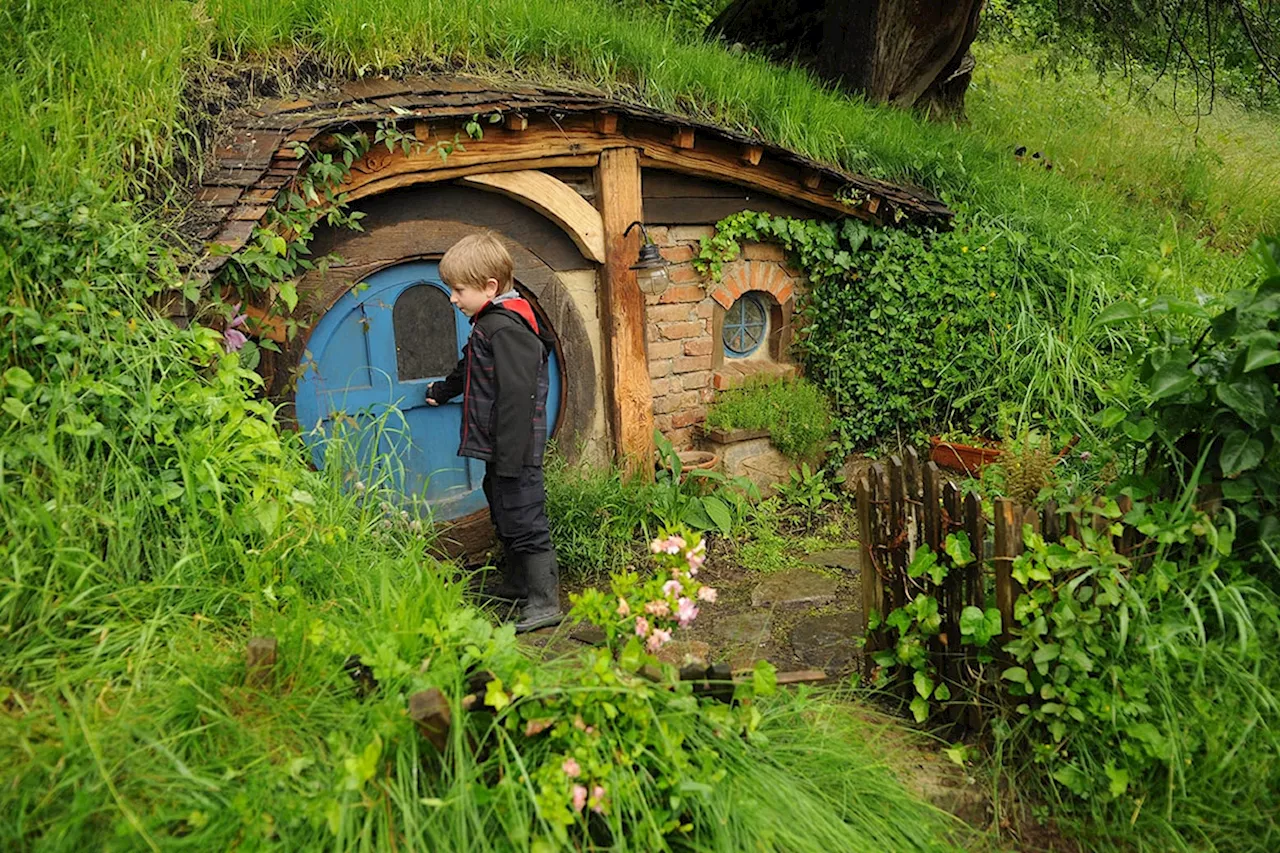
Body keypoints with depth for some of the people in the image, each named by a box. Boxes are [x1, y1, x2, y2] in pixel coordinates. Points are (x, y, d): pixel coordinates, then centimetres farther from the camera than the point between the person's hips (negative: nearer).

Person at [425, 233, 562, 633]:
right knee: (505, 517, 21)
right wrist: (444, 390, 50)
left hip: (516, 449, -11)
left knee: (524, 521, -5)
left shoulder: (506, 328, -21)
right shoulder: (491, 322, 13)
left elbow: (517, 397, -26)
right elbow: (472, 370, 33)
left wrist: (509, 459, -26)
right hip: (500, 448, 11)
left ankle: (544, 603, 4)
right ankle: (517, 586, 37)